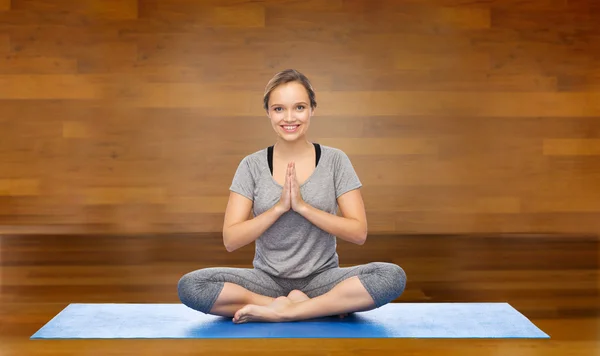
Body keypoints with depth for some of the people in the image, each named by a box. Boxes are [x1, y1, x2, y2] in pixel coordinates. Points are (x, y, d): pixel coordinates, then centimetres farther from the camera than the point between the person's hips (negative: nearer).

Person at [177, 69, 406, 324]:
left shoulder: (335, 160, 0)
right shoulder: (252, 166, 1)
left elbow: (359, 233, -6)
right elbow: (230, 240, -5)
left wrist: (303, 206, -17)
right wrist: (279, 207, -17)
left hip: (321, 278, -1)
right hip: (267, 278, 1)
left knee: (393, 276, -28)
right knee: (189, 285, -26)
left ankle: (277, 310, -22)